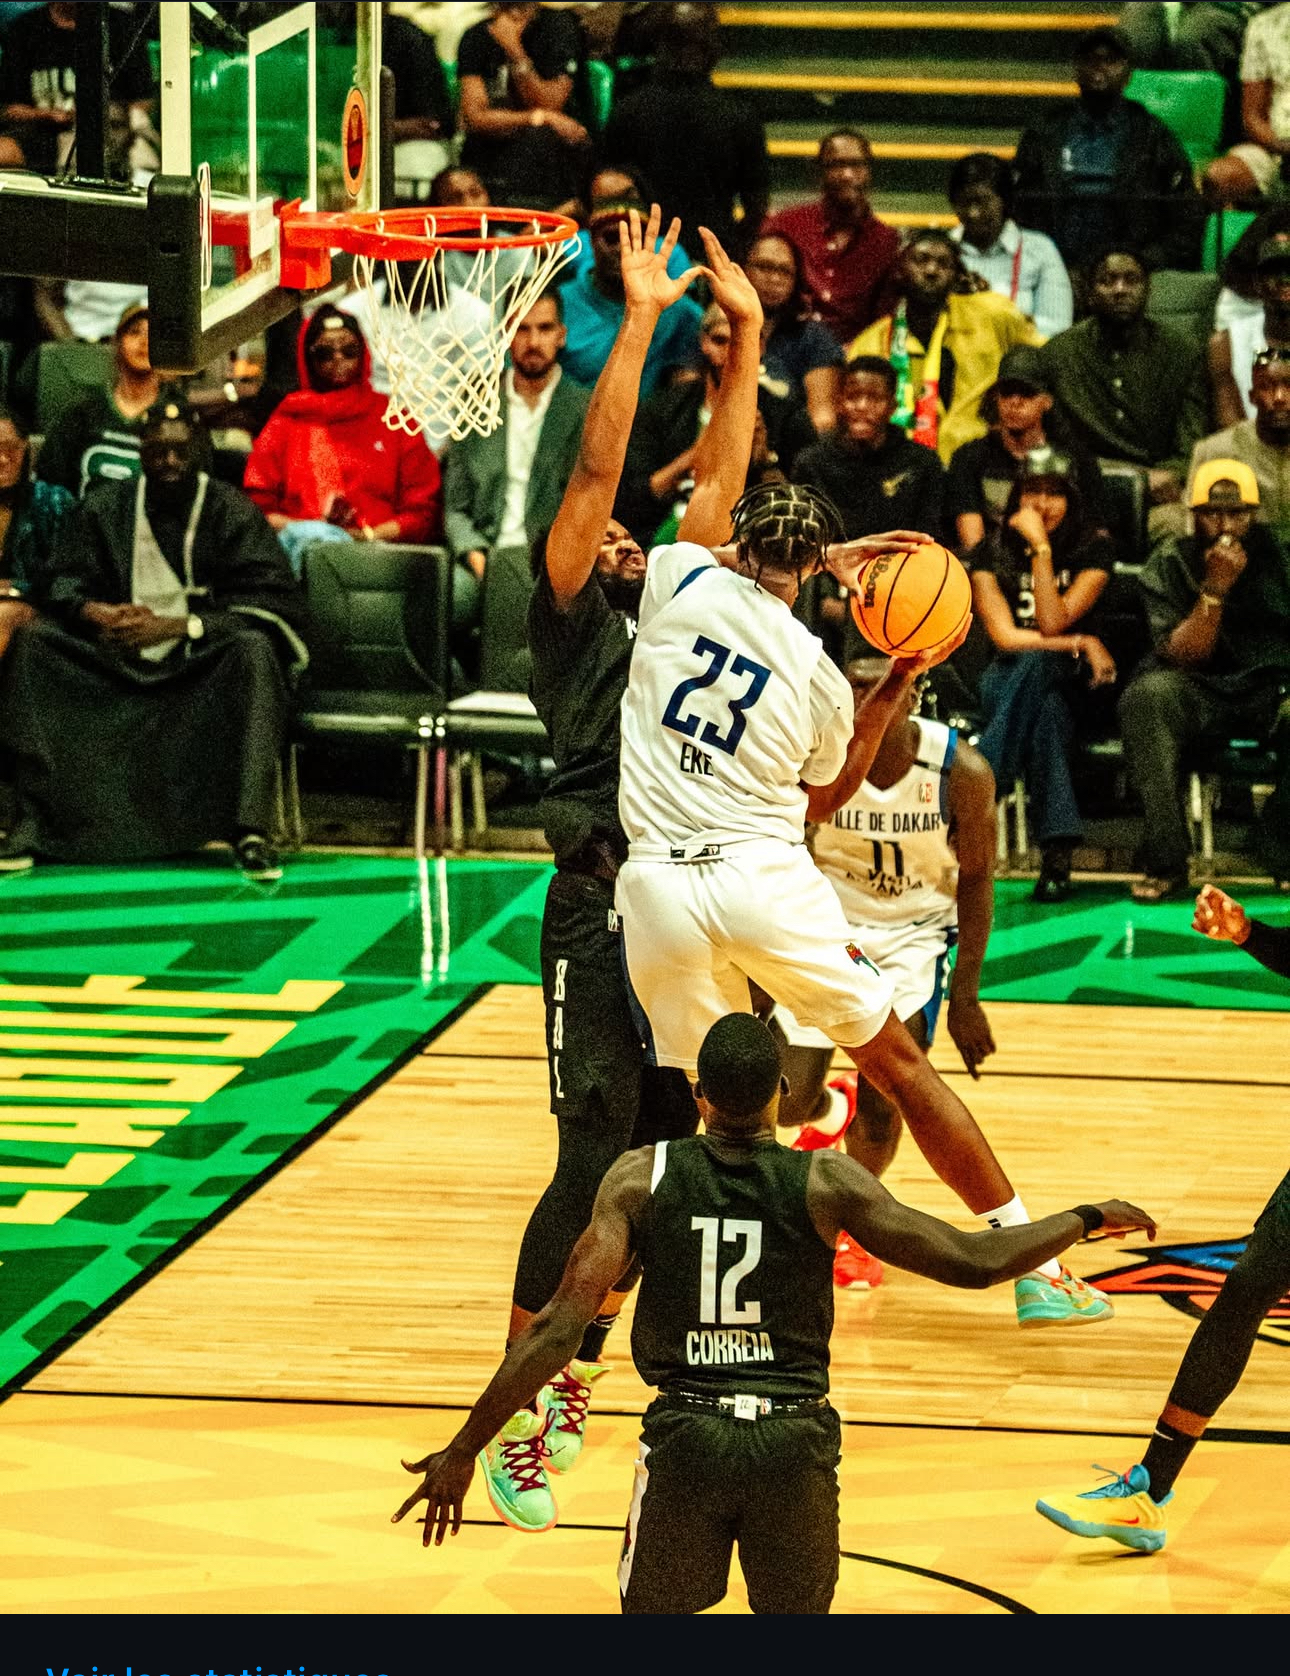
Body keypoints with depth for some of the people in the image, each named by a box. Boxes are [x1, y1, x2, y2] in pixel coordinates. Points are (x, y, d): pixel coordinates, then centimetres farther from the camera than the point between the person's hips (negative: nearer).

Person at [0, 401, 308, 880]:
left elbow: (280, 602, -11)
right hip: (118, 660, 3)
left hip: (203, 662, -3)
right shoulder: (103, 509, 6)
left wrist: (177, 627, -21)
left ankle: (250, 831, -38)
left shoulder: (230, 511, -2)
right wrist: (98, 614, -22)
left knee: (254, 649, -34)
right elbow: (61, 585, 4)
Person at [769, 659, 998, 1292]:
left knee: (881, 1107, -13)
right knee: (786, 1104, -5)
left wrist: (965, 996, -7)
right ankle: (831, 1109, 37)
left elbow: (975, 882, -7)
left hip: (915, 931, -1)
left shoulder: (962, 771, -20)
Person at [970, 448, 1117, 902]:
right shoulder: (991, 555, 5)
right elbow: (1005, 636, -6)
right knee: (1047, 711, -38)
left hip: (1069, 684, 0)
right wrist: (1082, 643, -15)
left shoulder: (1094, 550, 2)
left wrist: (1041, 547, -14)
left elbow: (1052, 622, -12)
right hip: (1006, 683, 0)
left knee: (1038, 665, -39)